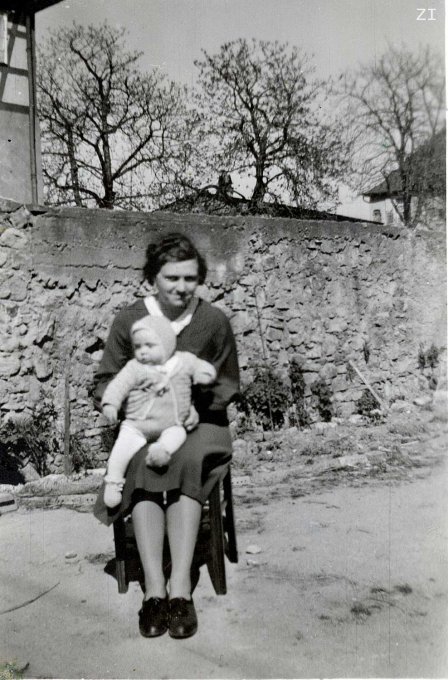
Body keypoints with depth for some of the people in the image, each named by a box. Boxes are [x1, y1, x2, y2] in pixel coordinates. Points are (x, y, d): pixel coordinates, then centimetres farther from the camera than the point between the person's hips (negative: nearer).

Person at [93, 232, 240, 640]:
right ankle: (154, 587, -30)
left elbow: (229, 383, 6)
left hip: (199, 423, -1)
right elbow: (108, 378, 7)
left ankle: (181, 586, -31)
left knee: (187, 465, -33)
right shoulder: (129, 320, 0)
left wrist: (199, 409, -12)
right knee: (142, 468, -31)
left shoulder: (214, 321, -2)